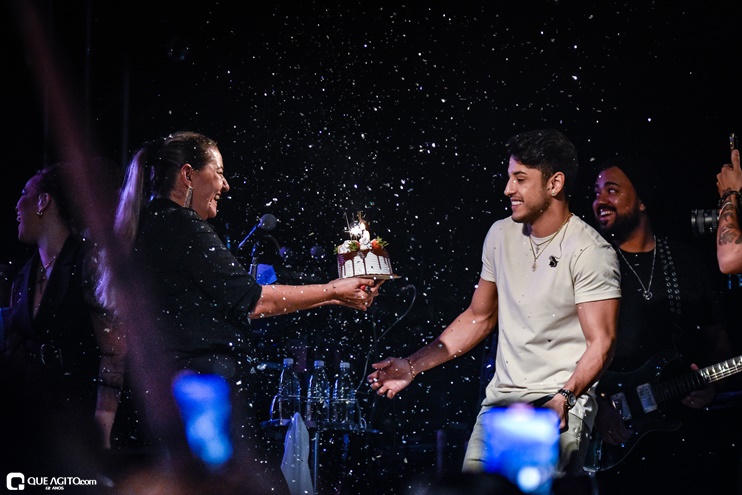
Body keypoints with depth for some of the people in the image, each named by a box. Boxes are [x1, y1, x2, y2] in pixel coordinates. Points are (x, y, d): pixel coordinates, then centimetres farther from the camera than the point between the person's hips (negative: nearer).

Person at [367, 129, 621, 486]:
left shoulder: (589, 252, -9)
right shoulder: (501, 235, 11)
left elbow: (600, 343, -14)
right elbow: (479, 317, 20)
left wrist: (563, 399, -30)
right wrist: (413, 366, 13)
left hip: (561, 403, -6)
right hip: (500, 399, 6)